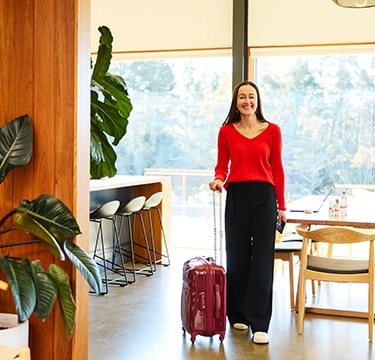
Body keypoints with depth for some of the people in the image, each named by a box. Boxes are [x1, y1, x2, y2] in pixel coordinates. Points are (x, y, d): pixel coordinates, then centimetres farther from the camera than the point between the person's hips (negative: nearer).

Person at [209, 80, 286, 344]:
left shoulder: (272, 131, 3)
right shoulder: (226, 131, 5)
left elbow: (277, 169, 4)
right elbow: (222, 165, 9)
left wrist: (281, 206, 4)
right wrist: (218, 180, -14)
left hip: (264, 196, -1)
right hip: (236, 196, 1)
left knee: (262, 258, -4)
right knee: (237, 256, 5)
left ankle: (259, 323, 0)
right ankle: (237, 314, 22)